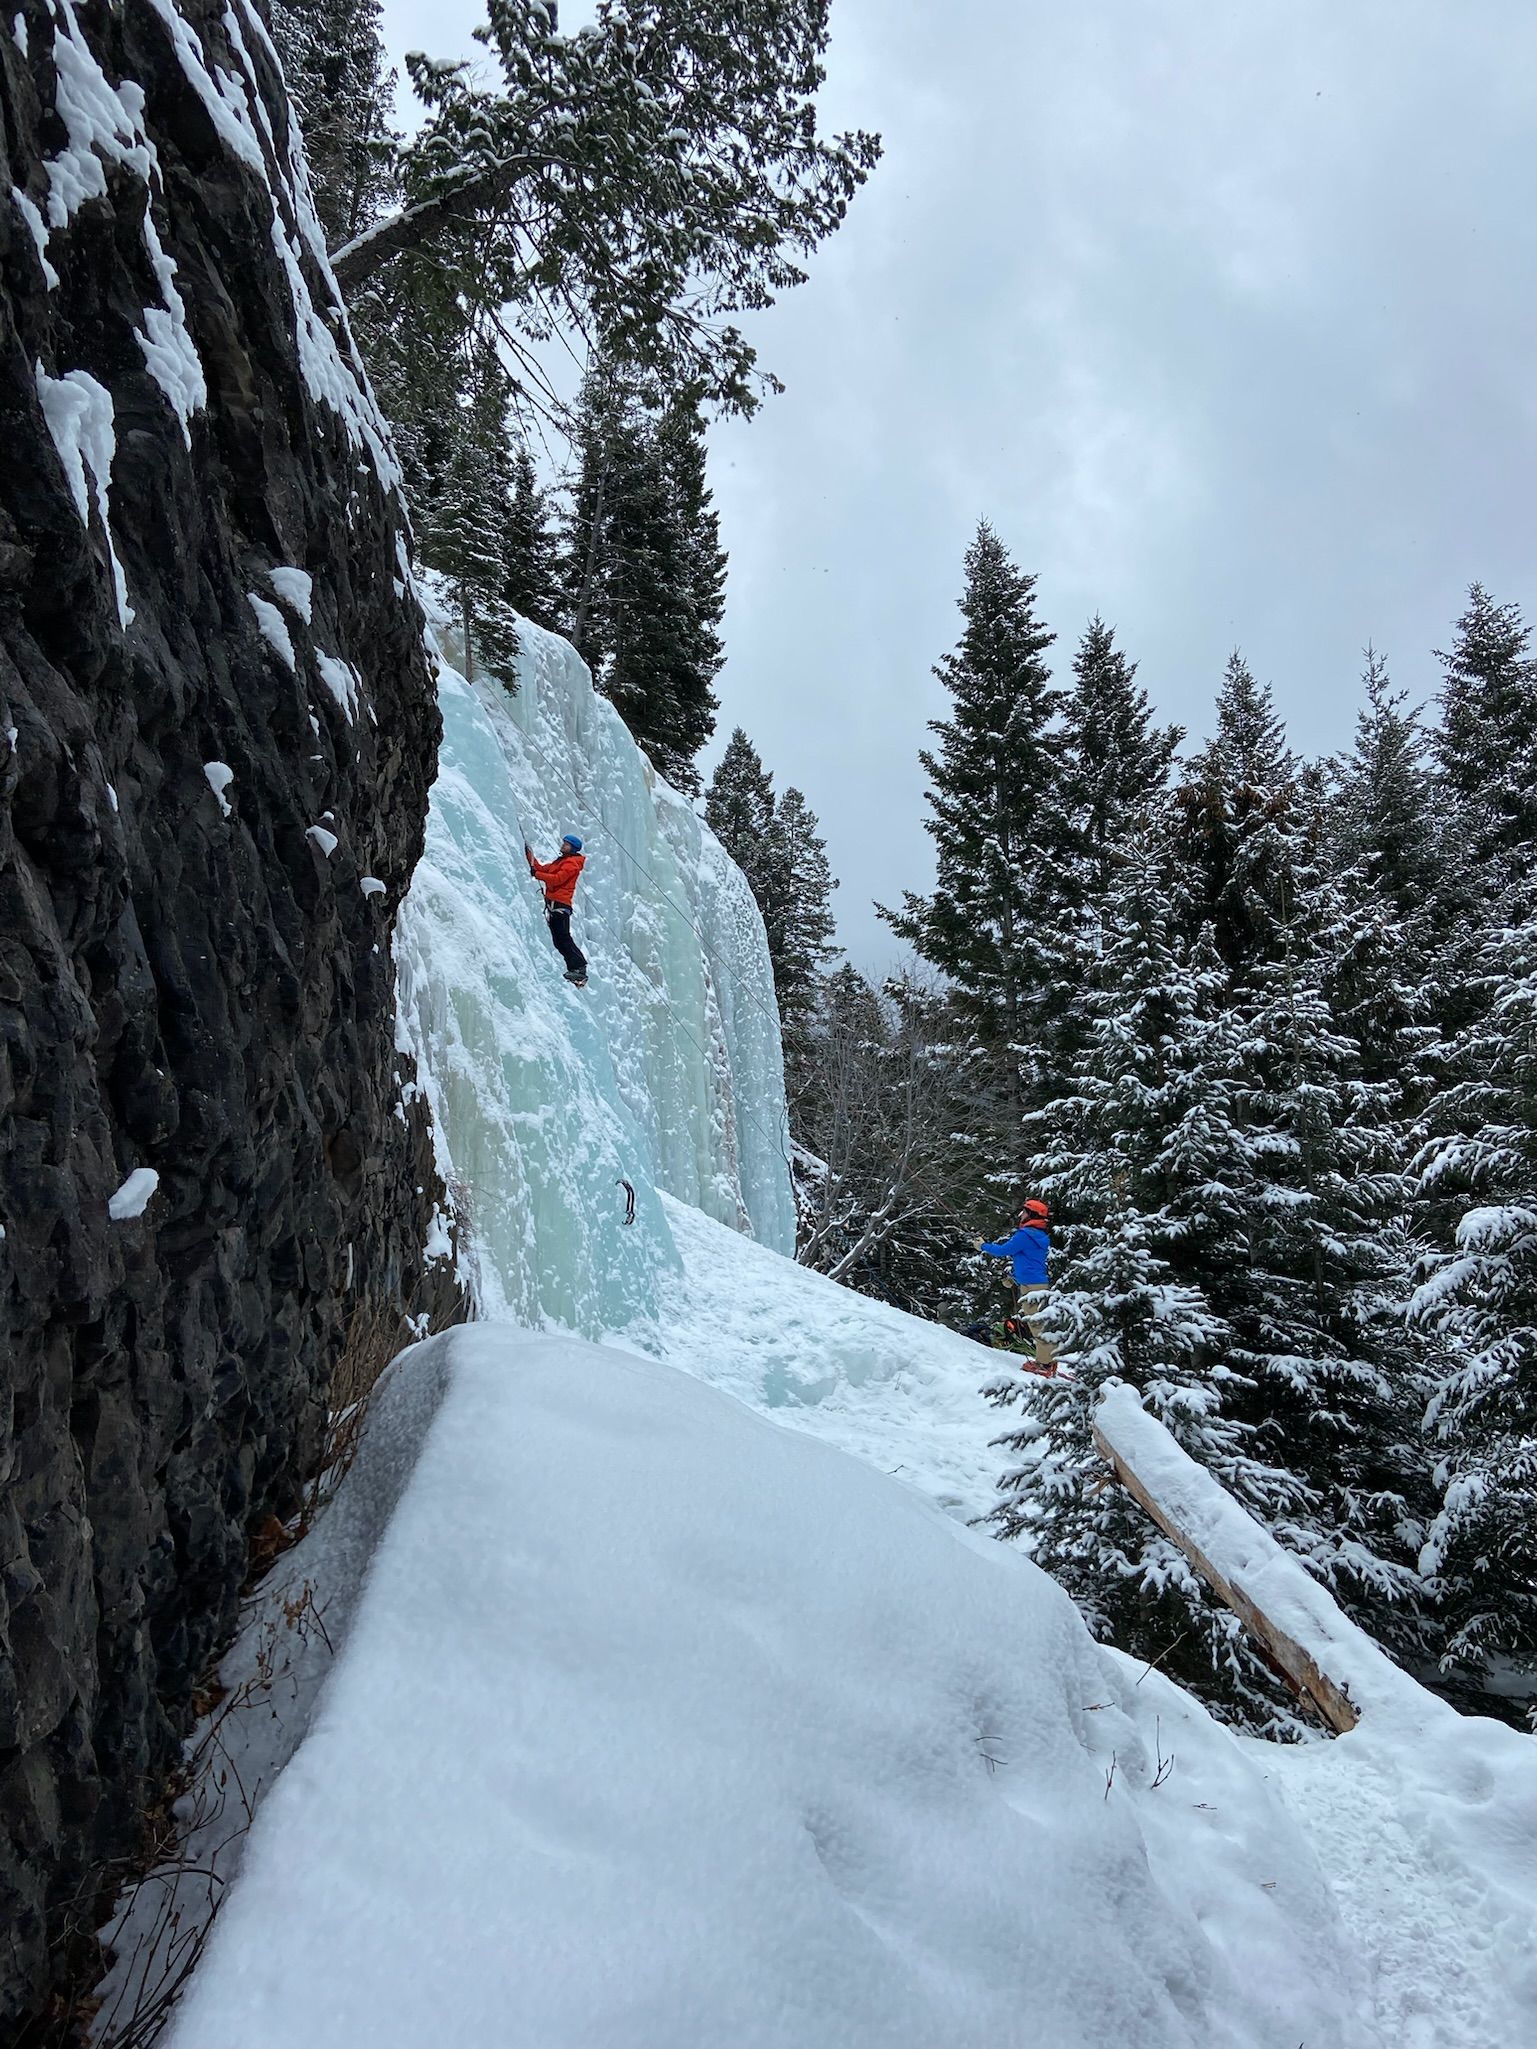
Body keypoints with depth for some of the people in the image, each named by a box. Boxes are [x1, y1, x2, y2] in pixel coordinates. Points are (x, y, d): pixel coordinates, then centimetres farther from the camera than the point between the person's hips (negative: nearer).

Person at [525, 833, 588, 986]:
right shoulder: (560, 861, 25)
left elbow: (557, 879, -19)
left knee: (562, 938, -16)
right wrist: (529, 855, 13)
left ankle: (579, 968, -18)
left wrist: (536, 874, -17)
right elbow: (543, 869, 19)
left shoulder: (572, 863, -6)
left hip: (560, 904, -10)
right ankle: (577, 968, 6)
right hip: (553, 903, 10)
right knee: (559, 940, 7)